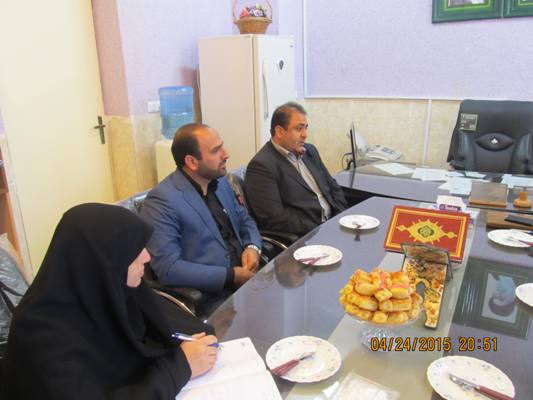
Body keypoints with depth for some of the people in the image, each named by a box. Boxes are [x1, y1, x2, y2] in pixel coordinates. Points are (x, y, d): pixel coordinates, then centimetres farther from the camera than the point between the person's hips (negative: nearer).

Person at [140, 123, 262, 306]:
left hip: (248, 276, 7)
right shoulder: (162, 201, -15)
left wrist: (252, 247, -3)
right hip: (213, 297, -7)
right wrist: (231, 276, -19)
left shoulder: (220, 181, 8)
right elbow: (168, 268, -19)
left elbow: (245, 220, 18)